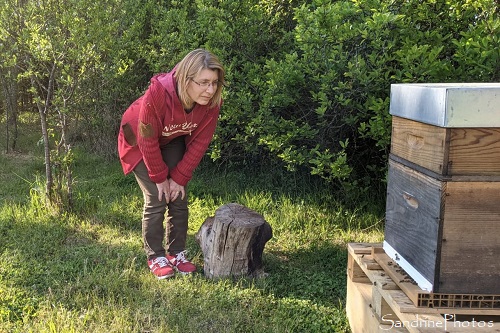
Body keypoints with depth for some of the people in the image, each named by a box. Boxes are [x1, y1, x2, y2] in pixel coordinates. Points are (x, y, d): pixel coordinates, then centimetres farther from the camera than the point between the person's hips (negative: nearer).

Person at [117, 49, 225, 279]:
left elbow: (199, 143, -15)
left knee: (179, 197, -2)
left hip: (173, 142, 4)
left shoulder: (211, 101, -27)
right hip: (140, 141, -4)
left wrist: (179, 177, -14)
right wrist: (159, 177, -18)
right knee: (156, 199, -10)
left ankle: (177, 253, 12)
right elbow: (148, 141, -28)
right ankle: (155, 257, 4)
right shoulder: (158, 93, -40)